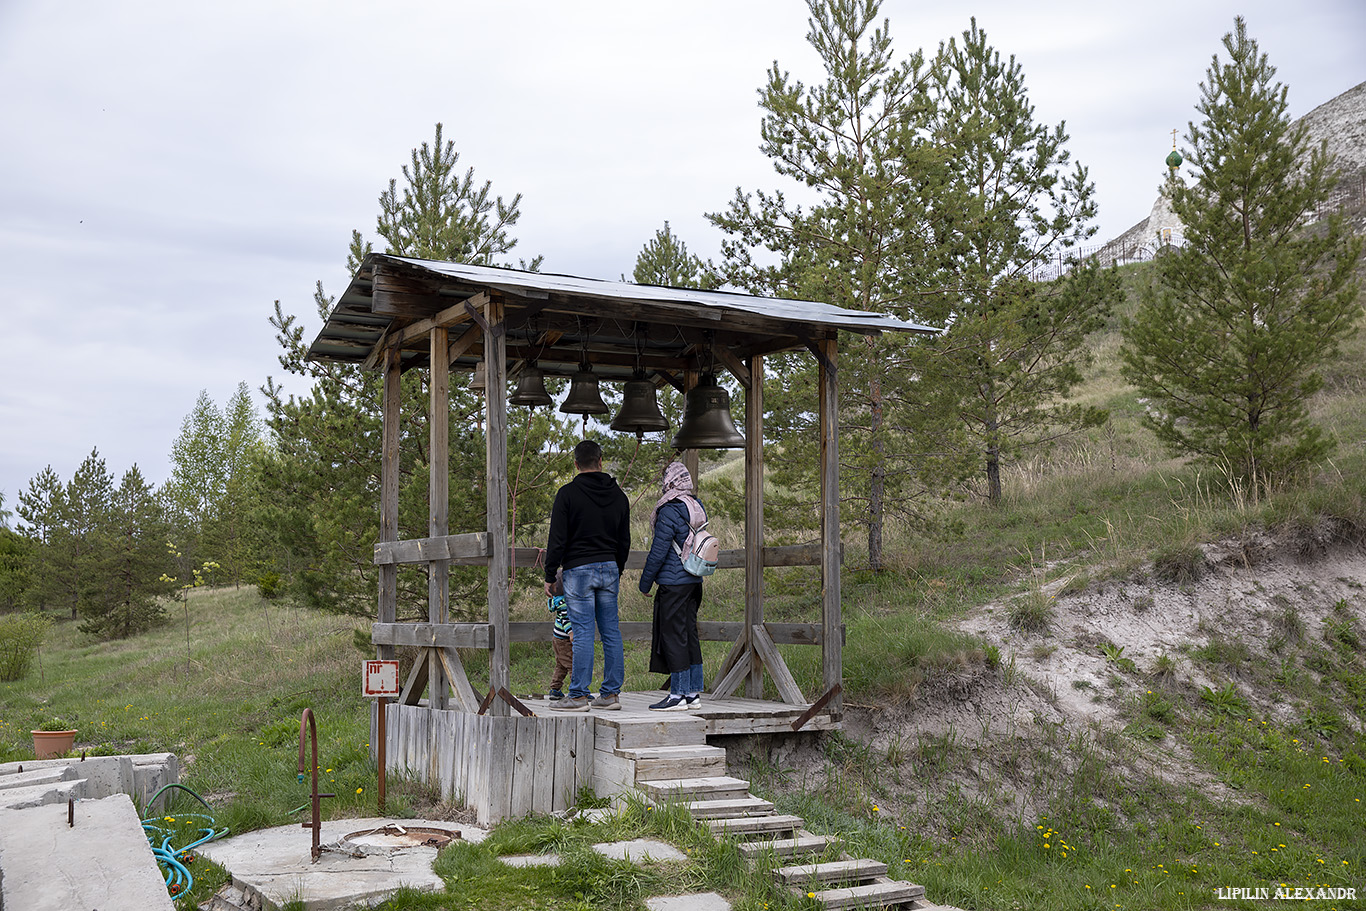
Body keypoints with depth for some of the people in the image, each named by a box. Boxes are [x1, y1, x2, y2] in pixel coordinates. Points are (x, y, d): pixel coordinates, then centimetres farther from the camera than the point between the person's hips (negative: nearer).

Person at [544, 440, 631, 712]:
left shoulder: (568, 493, -7)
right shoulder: (618, 495, 9)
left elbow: (557, 539, -9)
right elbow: (624, 541, 14)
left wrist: (549, 576, -2)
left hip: (579, 570, -5)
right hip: (609, 570, 5)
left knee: (583, 633, -5)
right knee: (611, 632, 7)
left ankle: (578, 696, -2)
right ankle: (611, 694, 11)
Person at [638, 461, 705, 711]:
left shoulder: (669, 511, -15)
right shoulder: (697, 507, 11)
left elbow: (659, 551, -15)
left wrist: (645, 582, -5)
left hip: (673, 583, -8)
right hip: (694, 581, 9)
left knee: (673, 637, -3)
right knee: (689, 636, 11)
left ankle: (678, 695, 0)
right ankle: (693, 694, 14)